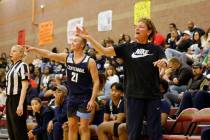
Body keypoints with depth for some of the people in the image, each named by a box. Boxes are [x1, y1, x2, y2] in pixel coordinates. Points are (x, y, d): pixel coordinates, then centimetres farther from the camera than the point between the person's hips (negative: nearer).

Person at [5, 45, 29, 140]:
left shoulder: (23, 66, -8)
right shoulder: (12, 67, 16)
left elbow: (24, 87, -15)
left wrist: (20, 104, -22)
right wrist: (7, 104, 17)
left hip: (18, 100, -8)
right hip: (9, 100, 9)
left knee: (19, 130, -7)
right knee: (11, 130, 11)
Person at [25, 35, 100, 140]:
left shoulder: (89, 61, -12)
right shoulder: (67, 57, 2)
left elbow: (96, 82, -12)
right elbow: (49, 55, -5)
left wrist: (92, 100, -18)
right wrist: (34, 49, -18)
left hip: (84, 99, -5)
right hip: (72, 97, 5)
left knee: (83, 127, -2)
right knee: (72, 126, 9)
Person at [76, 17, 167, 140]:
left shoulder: (156, 49, 5)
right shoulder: (127, 48, 6)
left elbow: (165, 62, -9)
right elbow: (104, 51, 0)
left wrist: (162, 62, -33)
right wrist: (88, 37, -9)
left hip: (153, 96, -1)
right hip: (134, 96, 1)